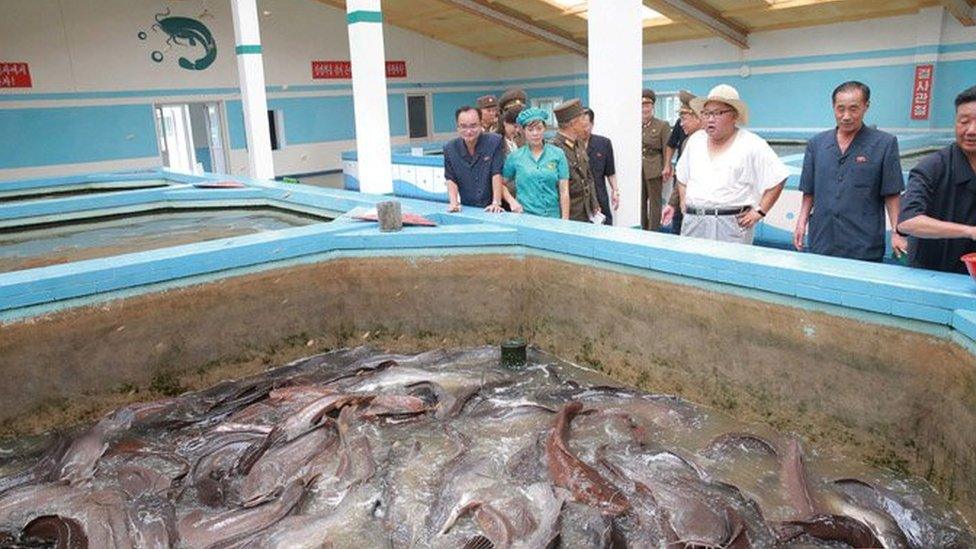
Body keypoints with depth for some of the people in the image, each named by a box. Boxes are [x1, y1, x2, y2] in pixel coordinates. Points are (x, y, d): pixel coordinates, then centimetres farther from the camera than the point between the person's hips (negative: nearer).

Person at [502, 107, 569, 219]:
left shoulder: (557, 154, 3)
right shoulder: (515, 156, 4)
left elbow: (564, 191, 0)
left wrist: (565, 220, -6)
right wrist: (512, 201, -4)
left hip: (553, 217, 0)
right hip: (524, 216, 0)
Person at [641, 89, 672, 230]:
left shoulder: (662, 125, -3)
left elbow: (667, 150, -3)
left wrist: (665, 170, -6)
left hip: (654, 170, -4)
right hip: (637, 169, 4)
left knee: (655, 202, 2)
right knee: (640, 203, 10)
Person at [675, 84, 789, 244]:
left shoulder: (752, 145, -3)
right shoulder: (695, 140, 13)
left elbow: (777, 179, -2)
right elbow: (681, 176, 25)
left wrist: (759, 211, -5)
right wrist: (684, 201, 14)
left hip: (731, 225, -4)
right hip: (692, 222, 4)